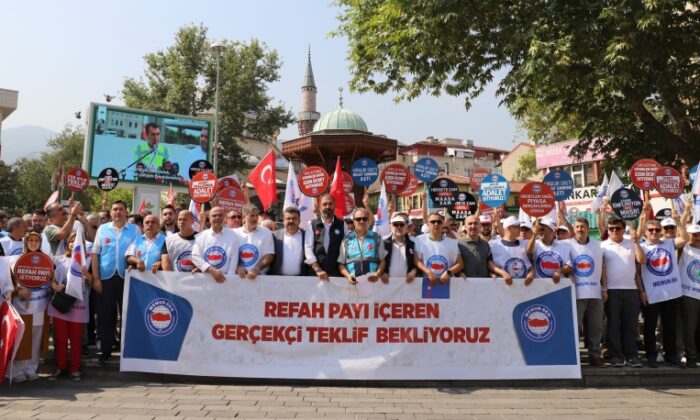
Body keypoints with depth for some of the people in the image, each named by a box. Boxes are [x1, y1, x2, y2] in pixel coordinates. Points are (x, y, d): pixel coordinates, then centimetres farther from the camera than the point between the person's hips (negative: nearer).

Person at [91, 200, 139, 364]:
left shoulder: (134, 230, 3)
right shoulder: (102, 229, 7)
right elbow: (95, 254, 5)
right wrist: (96, 278, -2)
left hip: (127, 278, -1)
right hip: (106, 278, 1)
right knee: (105, 315, 8)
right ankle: (105, 350, 20)